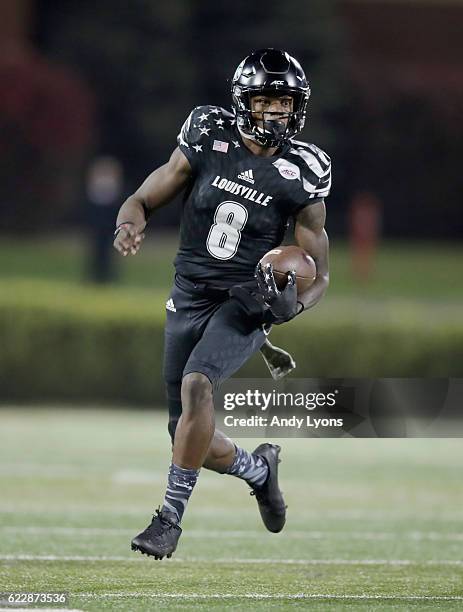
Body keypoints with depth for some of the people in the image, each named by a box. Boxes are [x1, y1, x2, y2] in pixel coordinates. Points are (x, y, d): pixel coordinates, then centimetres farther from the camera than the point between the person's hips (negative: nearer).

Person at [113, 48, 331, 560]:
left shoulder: (301, 176, -7)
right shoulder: (207, 141, -4)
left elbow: (317, 275, 1)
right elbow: (143, 200, 3)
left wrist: (295, 303, -21)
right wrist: (129, 224, -21)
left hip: (246, 303, -3)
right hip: (189, 299, 3)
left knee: (196, 384, -30)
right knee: (189, 435, 6)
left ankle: (171, 515, -22)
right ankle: (257, 469, 38)